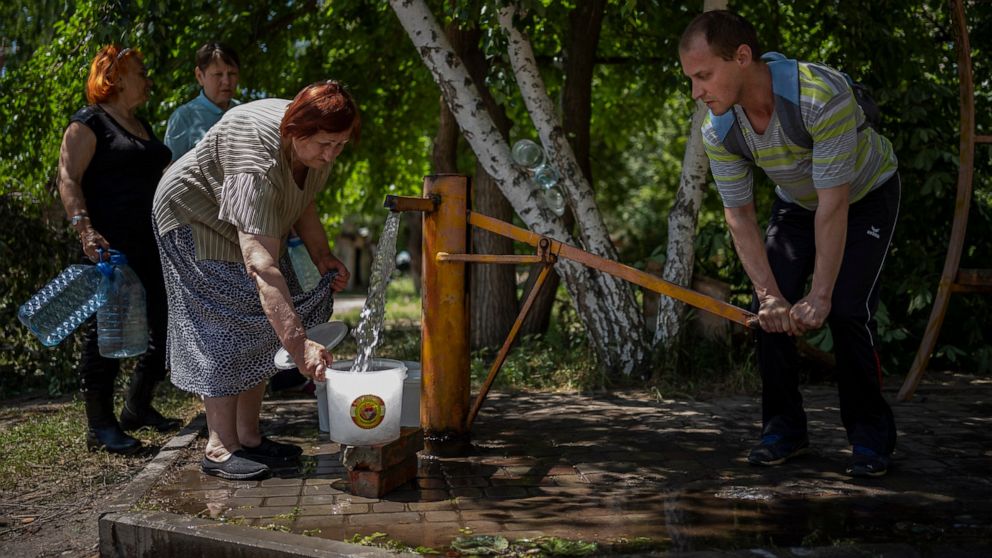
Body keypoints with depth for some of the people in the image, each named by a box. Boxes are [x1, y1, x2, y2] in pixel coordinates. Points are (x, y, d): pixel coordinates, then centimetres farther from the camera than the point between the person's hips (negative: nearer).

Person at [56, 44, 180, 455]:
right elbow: (68, 179, -13)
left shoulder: (143, 127, 21)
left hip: (151, 244, 9)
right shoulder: (89, 123, -4)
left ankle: (137, 408, 24)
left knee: (165, 326, 9)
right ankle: (100, 425, 2)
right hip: (112, 246, -9)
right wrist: (85, 229, -26)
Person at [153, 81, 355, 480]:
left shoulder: (318, 147, -16)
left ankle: (248, 436, 12)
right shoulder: (257, 164, -42)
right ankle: (220, 448, -7)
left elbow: (302, 205, 4)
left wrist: (322, 257, -13)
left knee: (263, 325, 5)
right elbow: (261, 266, -50)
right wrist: (298, 342, -56)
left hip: (251, 226, 8)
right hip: (196, 219, -8)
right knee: (223, 329, -13)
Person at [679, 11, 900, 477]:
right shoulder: (718, 131, -22)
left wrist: (820, 297, -36)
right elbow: (739, 216, -16)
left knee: (847, 311, -18)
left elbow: (833, 203, -37)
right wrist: (769, 294, -26)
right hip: (796, 203, 5)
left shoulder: (822, 95, -40)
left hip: (867, 195, -5)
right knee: (769, 309, -8)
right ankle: (784, 428, 7)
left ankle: (871, 435, -1)